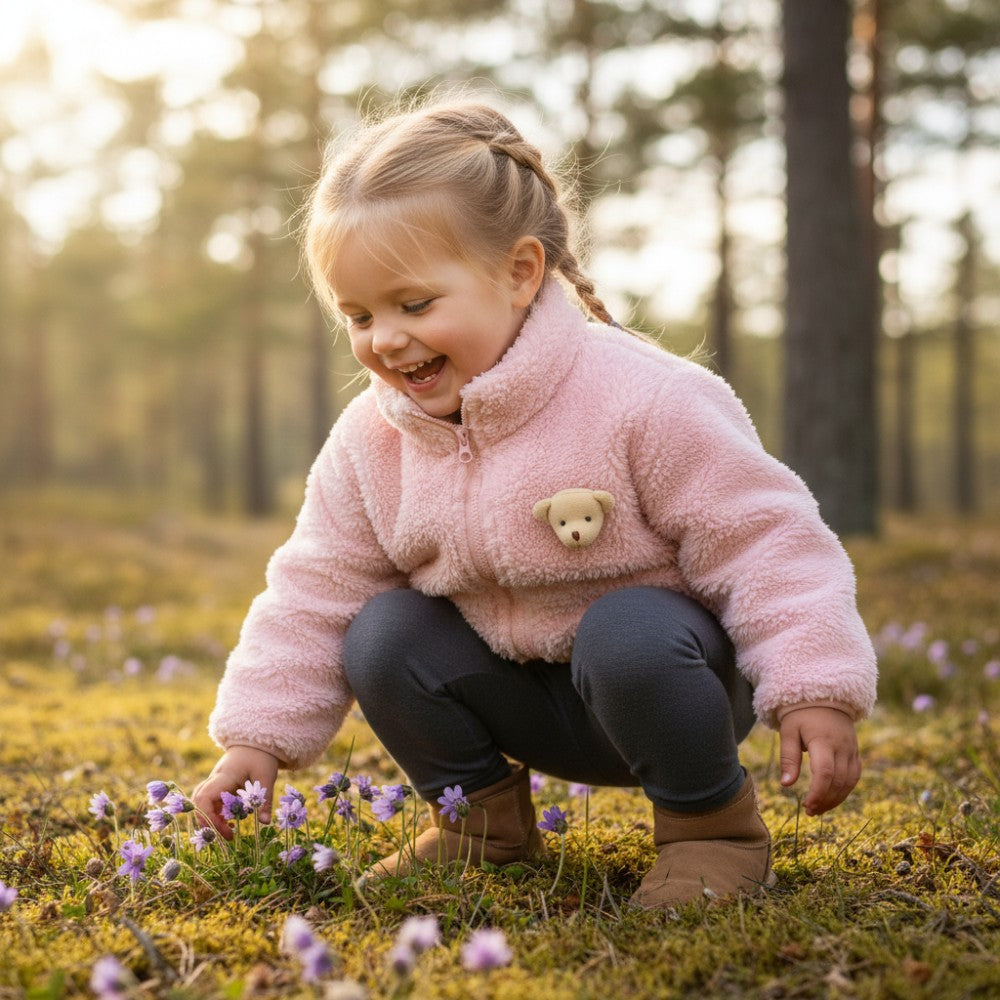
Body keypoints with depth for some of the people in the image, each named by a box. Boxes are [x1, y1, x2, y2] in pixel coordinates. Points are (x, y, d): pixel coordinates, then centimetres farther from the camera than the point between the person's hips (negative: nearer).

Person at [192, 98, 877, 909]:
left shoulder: (641, 402, -24)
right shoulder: (371, 441, -8)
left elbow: (762, 541, -21)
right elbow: (317, 590, 0)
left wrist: (815, 690, -27)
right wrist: (259, 735, -6)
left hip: (663, 663, -4)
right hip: (523, 701, 5)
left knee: (626, 633, -36)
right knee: (383, 635, -15)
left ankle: (713, 823, -8)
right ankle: (483, 817, 7)